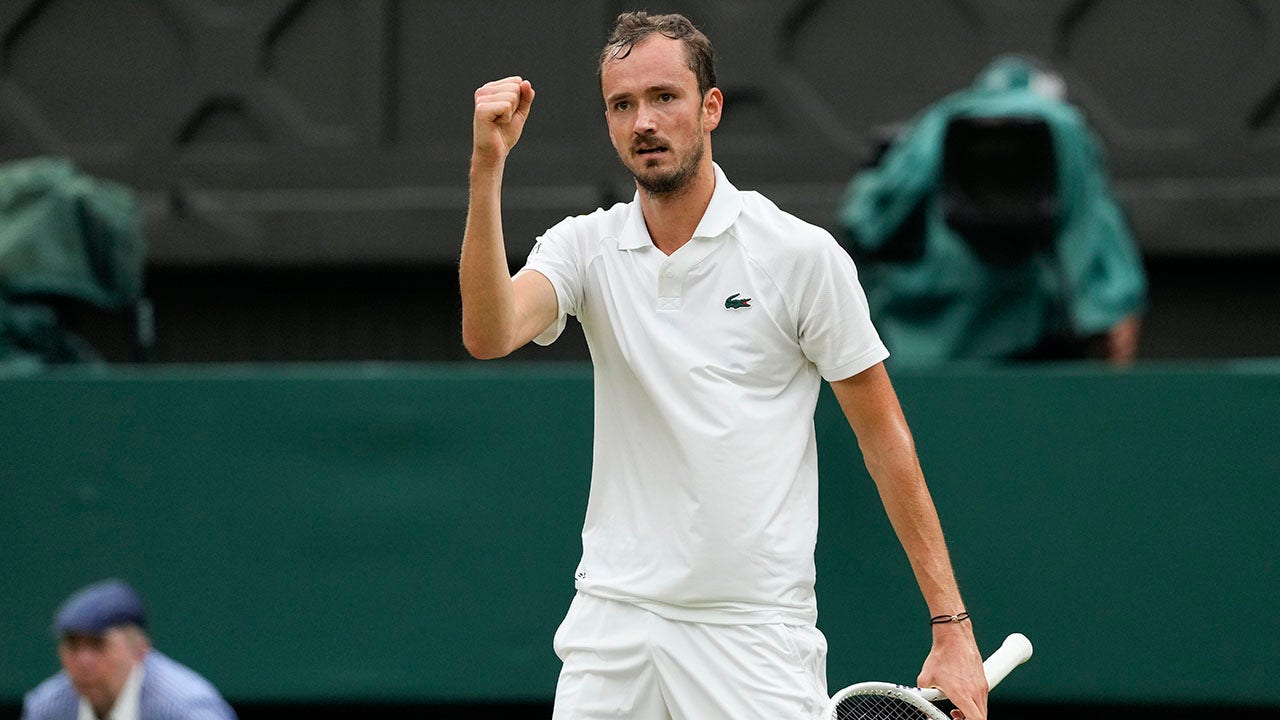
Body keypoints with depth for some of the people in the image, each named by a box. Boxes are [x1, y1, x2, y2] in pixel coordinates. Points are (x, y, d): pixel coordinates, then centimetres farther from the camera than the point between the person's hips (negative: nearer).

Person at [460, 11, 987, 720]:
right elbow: (489, 335, -14)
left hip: (754, 635, -3)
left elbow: (883, 436, 0)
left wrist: (951, 626, -4)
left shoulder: (803, 255, -4)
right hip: (611, 622, 3)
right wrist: (487, 168, -24)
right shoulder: (585, 246, 4)